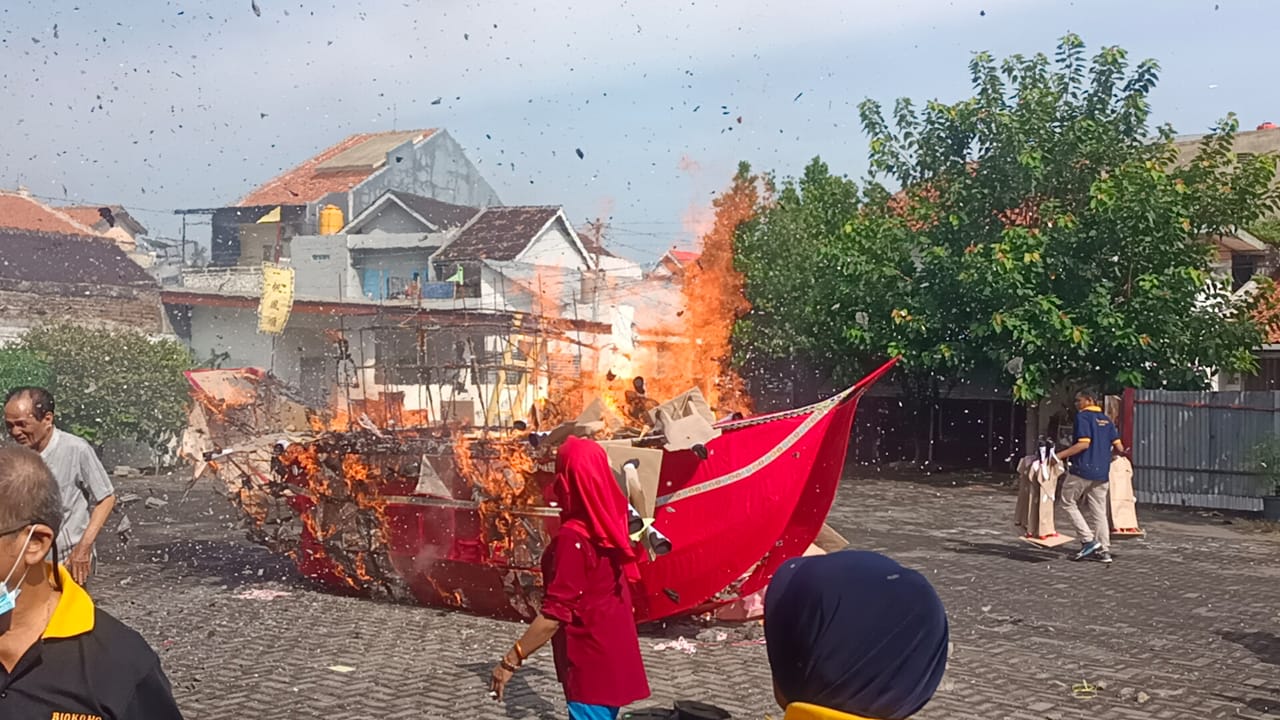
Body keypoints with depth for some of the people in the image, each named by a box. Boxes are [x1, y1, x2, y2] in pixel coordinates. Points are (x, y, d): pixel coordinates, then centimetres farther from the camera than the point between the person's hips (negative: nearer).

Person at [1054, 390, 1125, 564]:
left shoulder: (1083, 417, -7)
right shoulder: (1106, 420, 14)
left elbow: (1084, 444, -19)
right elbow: (1119, 447, 10)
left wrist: (1060, 455, -17)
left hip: (1082, 470, -7)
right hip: (1102, 472, 7)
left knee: (1067, 501, 8)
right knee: (1099, 511, 10)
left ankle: (1088, 539, -1)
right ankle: (1104, 550, 10)